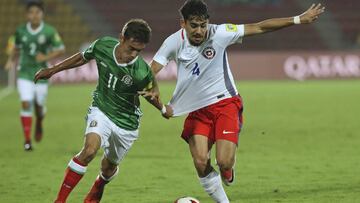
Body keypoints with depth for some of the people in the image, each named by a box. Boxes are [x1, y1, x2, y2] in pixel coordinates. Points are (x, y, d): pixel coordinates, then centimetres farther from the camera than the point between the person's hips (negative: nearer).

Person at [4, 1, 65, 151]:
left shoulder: (49, 32, -10)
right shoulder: (20, 31, -3)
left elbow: (61, 50, -3)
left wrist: (46, 57, -17)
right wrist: (11, 60, -1)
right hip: (24, 74, 1)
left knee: (39, 105, 8)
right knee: (26, 104, -13)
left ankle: (39, 125, 44)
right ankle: (27, 140, -6)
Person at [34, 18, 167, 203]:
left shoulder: (141, 72, -27)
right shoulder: (102, 46, -19)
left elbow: (151, 90, -1)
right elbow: (84, 57, 6)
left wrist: (153, 96, -21)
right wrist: (52, 70, 13)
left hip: (126, 122, 0)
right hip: (101, 110, 0)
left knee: (109, 166, 17)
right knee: (90, 149, -28)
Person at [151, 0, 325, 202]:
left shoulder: (219, 34, -16)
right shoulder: (174, 42, -12)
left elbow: (259, 27, -11)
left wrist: (298, 19, -11)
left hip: (225, 103, -2)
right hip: (196, 109, 2)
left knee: (224, 162, -16)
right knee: (200, 163, -13)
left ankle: (227, 171, 23)